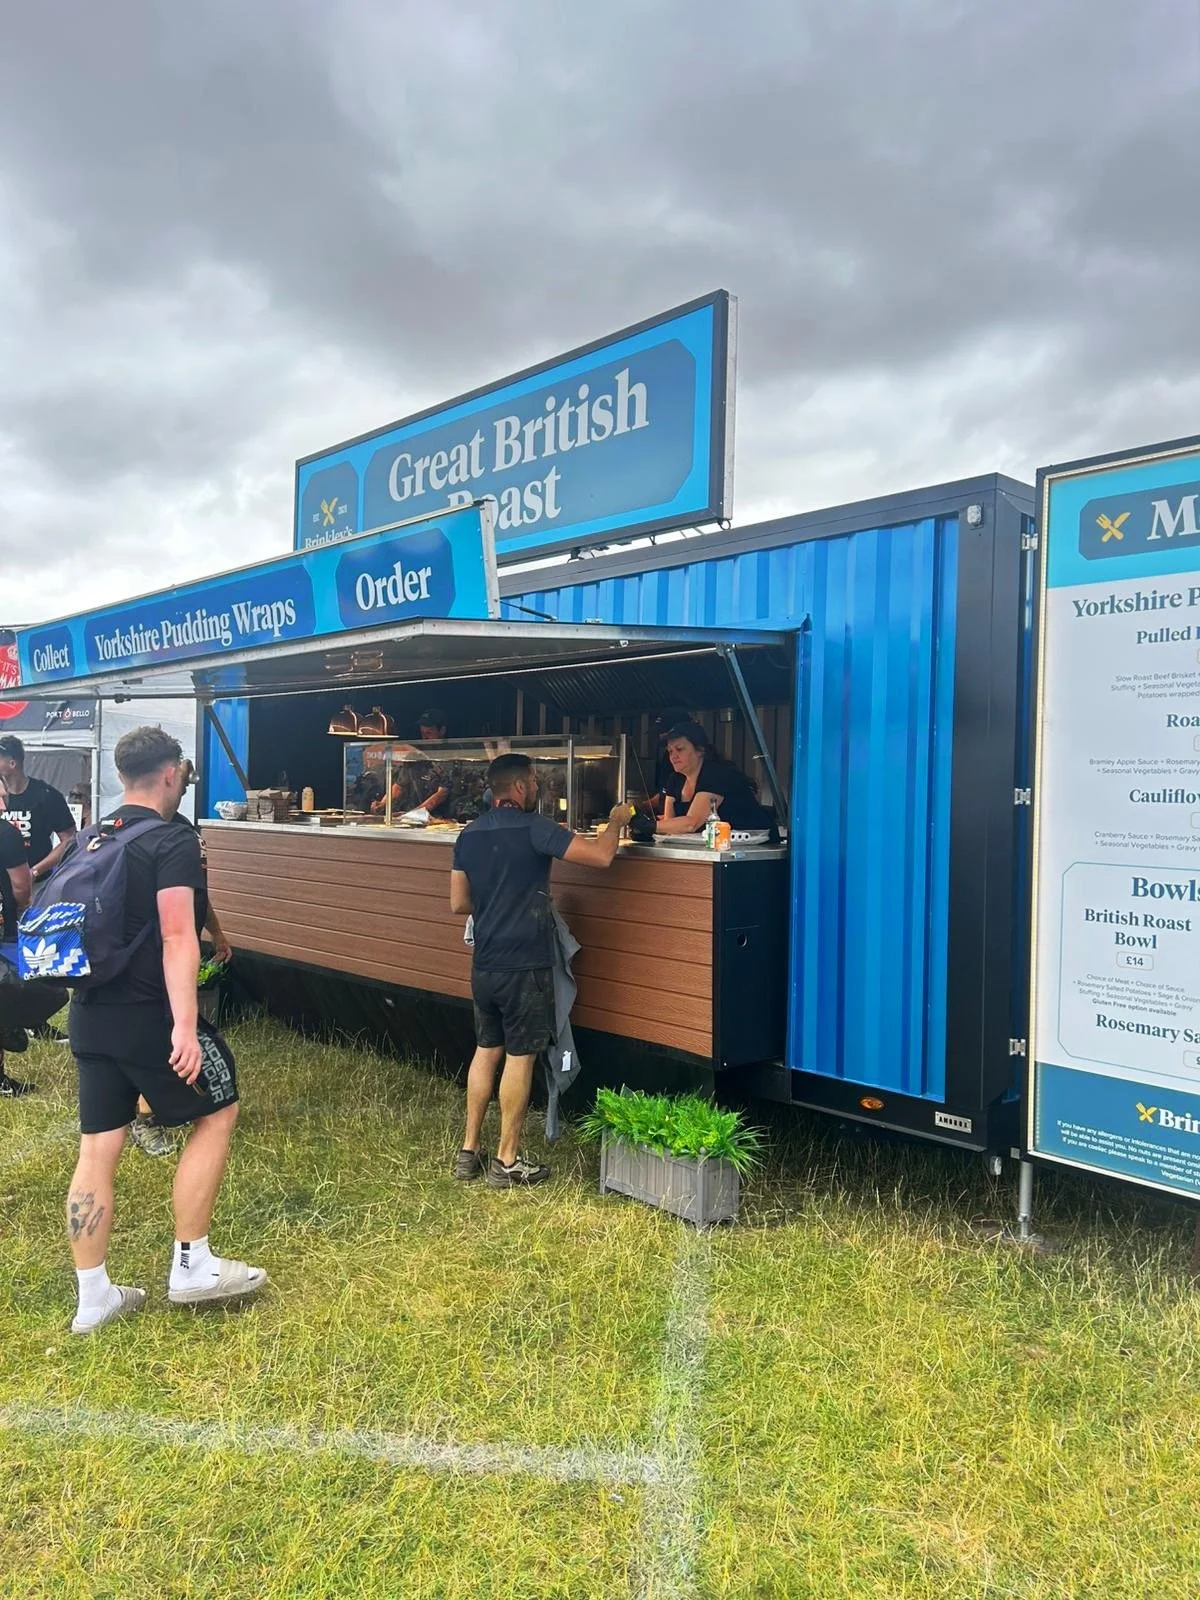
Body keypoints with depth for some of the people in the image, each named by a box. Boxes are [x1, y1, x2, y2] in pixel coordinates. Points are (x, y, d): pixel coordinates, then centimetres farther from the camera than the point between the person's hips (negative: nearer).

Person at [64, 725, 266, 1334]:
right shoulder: (173, 841, -14)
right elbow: (177, 938, -24)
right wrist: (184, 1026, -28)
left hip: (91, 1016, 8)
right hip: (147, 1015, -8)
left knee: (98, 1148, 12)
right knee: (216, 1113, 9)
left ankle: (93, 1296, 21)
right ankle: (192, 1267, 13)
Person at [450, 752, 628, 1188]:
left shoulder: (469, 835, 6)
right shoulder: (533, 829, -16)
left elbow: (459, 903, 11)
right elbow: (601, 855, -18)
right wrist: (616, 821, 1)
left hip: (484, 965, 7)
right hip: (524, 967, -7)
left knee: (486, 1050, 17)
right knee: (520, 1058, 3)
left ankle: (469, 1152, 23)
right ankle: (507, 1161, 12)